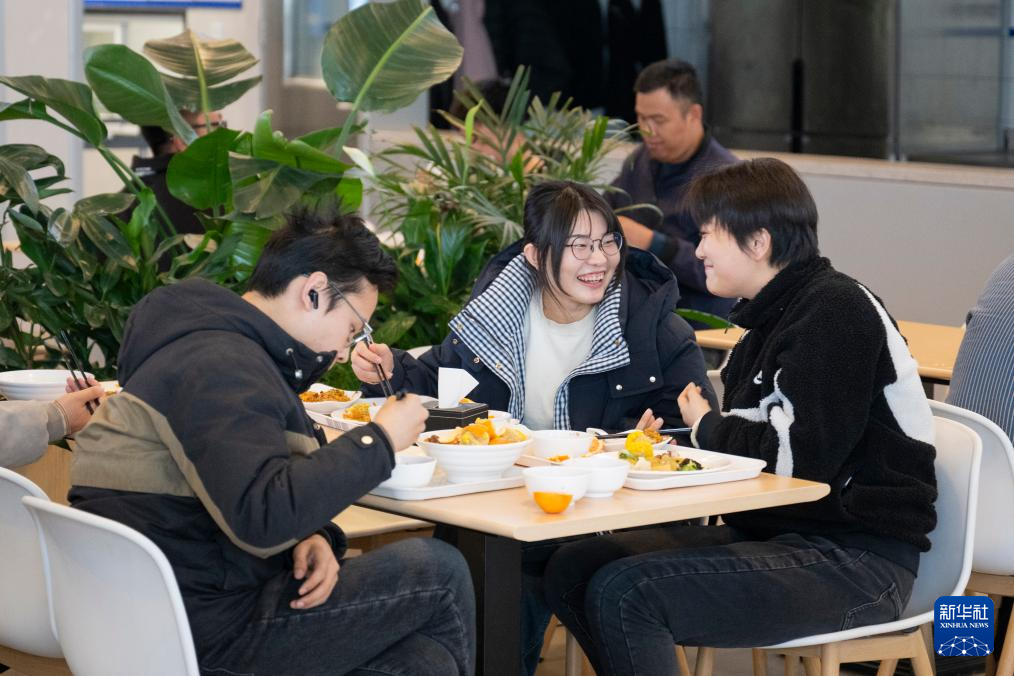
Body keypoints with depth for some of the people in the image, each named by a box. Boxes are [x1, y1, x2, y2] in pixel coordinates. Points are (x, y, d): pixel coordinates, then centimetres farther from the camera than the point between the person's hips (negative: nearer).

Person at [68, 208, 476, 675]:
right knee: (440, 572, -4)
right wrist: (379, 440, -17)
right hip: (204, 629, -10)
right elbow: (261, 515, -29)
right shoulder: (219, 365, -17)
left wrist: (310, 537, -2)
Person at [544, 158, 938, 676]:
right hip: (776, 536, 10)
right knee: (572, 571, -1)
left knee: (624, 594, -25)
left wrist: (707, 426, -3)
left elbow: (799, 459, -20)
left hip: (858, 561, -10)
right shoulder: (773, 316, 15)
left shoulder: (836, 312, -13)